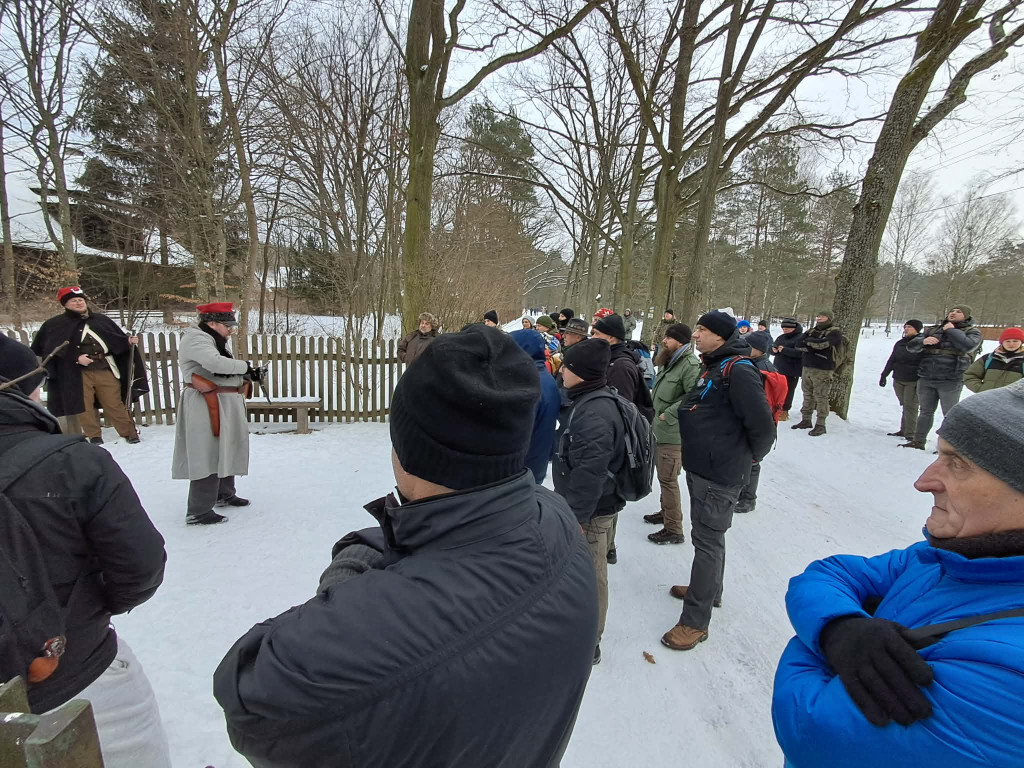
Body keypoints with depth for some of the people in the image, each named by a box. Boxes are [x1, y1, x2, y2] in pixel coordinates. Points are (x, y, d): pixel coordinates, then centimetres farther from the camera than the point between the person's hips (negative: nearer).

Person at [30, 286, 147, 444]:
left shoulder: (100, 319, 12)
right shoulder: (55, 325, 3)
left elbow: (117, 338, 15)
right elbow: (56, 349, -4)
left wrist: (128, 341, -6)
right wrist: (76, 358, -16)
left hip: (106, 370, 1)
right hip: (78, 373, -1)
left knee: (115, 405, 3)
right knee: (84, 407, 4)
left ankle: (130, 433, 9)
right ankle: (94, 436, 15)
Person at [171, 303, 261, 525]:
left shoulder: (213, 340, 18)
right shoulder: (195, 339, -15)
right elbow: (217, 364, -31)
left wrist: (248, 375, 1)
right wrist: (245, 366, -17)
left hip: (225, 406, 11)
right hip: (206, 407, -11)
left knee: (226, 451, 20)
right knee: (208, 456, -8)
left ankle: (224, 494, 37)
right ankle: (198, 512, -1)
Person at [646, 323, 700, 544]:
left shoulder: (690, 364, -19)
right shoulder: (670, 361, 12)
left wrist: (668, 415, -22)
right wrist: (657, 414, 12)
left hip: (672, 432, -10)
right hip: (660, 429, 10)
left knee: (668, 479, -3)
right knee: (663, 475, 22)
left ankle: (674, 530, 8)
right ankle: (666, 512, 40)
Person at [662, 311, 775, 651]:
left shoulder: (739, 372, -21)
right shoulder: (713, 367, 10)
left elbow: (763, 425, -23)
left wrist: (749, 457, -8)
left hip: (720, 475, -10)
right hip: (701, 468, 10)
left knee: (708, 540, -1)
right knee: (707, 535, 23)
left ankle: (695, 621, 10)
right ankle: (708, 589, 43)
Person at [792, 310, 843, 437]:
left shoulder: (835, 332, -3)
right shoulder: (811, 331, 15)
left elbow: (823, 343, -20)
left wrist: (808, 342, -5)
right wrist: (815, 345, -11)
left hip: (823, 370, -6)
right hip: (807, 368, 6)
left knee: (821, 398, -5)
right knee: (807, 395, 12)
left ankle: (820, 425, 1)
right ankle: (806, 420, 21)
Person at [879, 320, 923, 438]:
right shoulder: (899, 343, 12)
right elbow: (891, 360, 17)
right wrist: (884, 375, 14)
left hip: (913, 382, -5)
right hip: (898, 380, 5)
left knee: (910, 407, -7)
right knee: (905, 406, 9)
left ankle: (910, 433, -2)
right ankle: (904, 430, 14)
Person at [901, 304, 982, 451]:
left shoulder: (972, 331, 4)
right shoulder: (932, 330, 14)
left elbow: (967, 346, -18)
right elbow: (911, 346, 7)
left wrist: (951, 330, -8)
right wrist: (923, 341, -14)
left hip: (950, 381, -4)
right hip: (925, 379, 4)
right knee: (925, 411, 12)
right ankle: (918, 441, 19)